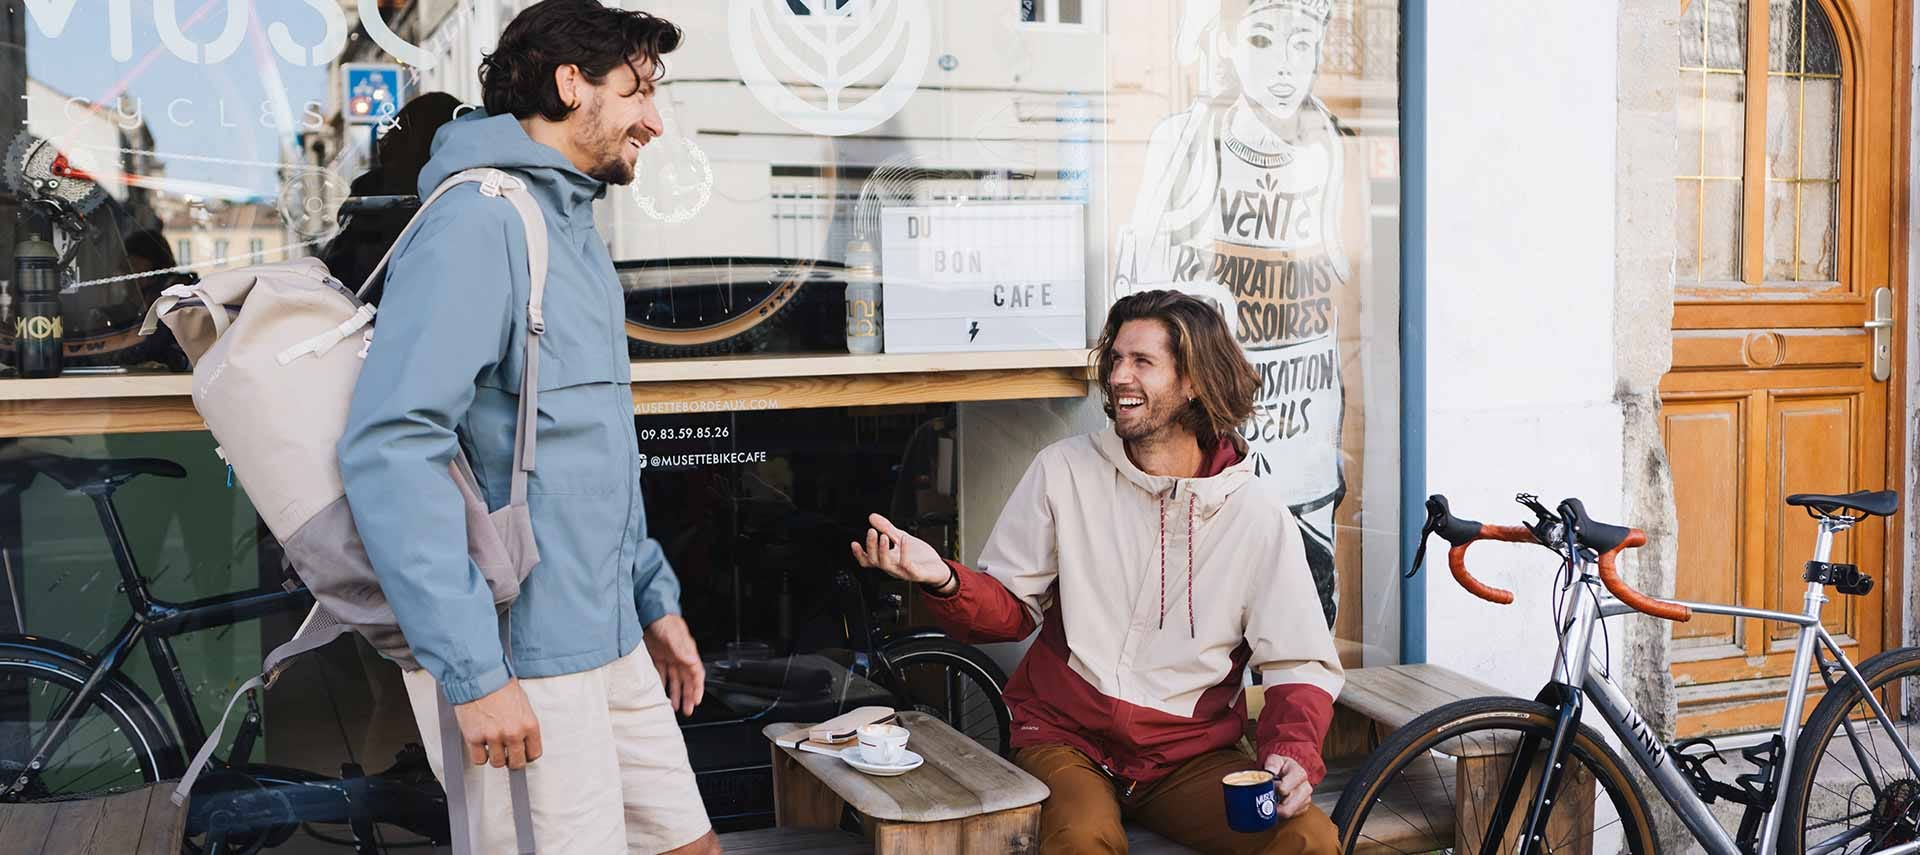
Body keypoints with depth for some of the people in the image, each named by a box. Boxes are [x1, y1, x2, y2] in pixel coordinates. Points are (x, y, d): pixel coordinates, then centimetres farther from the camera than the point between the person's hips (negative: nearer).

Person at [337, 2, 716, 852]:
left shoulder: (574, 231, 16)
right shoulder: (478, 221, -15)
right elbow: (391, 448, -25)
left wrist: (652, 601, 19)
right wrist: (474, 671, -26)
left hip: (609, 644, 9)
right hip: (523, 659, -9)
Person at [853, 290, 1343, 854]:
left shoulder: (1257, 511, -1)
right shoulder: (1064, 471, -1)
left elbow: (1300, 663, 0)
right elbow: (1010, 610, 3)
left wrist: (1292, 755, -18)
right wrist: (943, 581, -18)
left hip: (1190, 756, 2)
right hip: (1065, 738, -1)